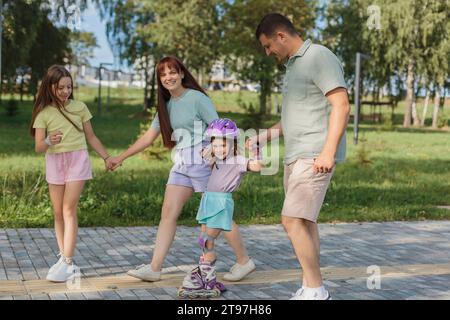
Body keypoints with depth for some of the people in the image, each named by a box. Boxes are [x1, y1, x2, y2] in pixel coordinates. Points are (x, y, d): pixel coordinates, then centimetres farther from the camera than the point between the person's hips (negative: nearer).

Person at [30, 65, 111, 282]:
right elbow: (38, 147, -7)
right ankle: (64, 259, 12)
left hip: (77, 160, -1)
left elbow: (90, 137, 13)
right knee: (58, 213, 4)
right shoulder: (44, 113, -1)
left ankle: (67, 263, -12)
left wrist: (107, 158, 12)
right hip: (54, 162, 2)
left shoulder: (79, 107, 3)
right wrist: (49, 141, -28)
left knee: (69, 210, -10)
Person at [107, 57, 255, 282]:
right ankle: (154, 268, -2)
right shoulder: (166, 106, 13)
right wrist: (121, 157, 17)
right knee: (168, 212, -1)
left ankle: (244, 261, 13)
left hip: (203, 161, -7)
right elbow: (148, 137, 17)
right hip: (181, 164, 7)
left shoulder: (197, 98, -8)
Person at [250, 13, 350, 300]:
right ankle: (311, 290, 16)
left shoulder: (320, 57, -10)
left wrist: (329, 150, -26)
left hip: (315, 156, -10)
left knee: (293, 220, -15)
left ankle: (316, 290, -7)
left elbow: (341, 106, -18)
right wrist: (265, 136, 19)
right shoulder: (294, 65, 18)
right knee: (304, 221, 10)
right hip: (296, 155, 10)